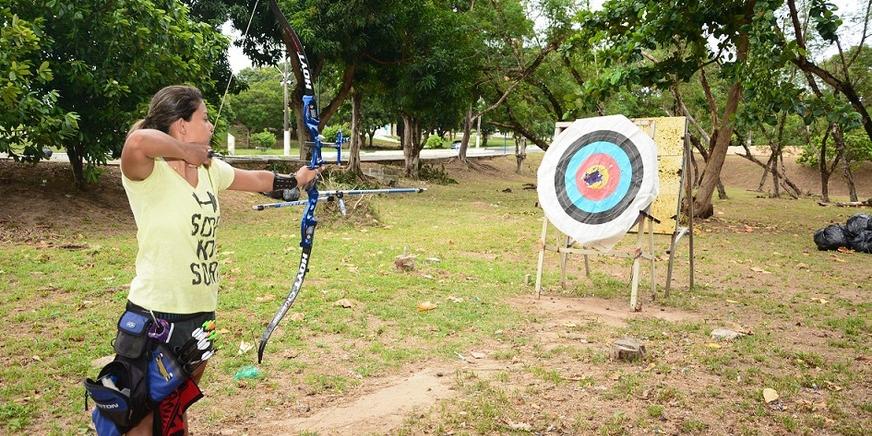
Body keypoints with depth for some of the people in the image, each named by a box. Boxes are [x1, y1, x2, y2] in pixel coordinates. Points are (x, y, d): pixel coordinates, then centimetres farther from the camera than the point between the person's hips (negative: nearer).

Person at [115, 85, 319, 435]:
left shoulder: (209, 169, 5)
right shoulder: (148, 174, -18)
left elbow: (256, 180, 21)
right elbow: (137, 141, -40)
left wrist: (294, 180, 31)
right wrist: (187, 152, -24)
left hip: (201, 310, 7)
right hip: (157, 314, -7)